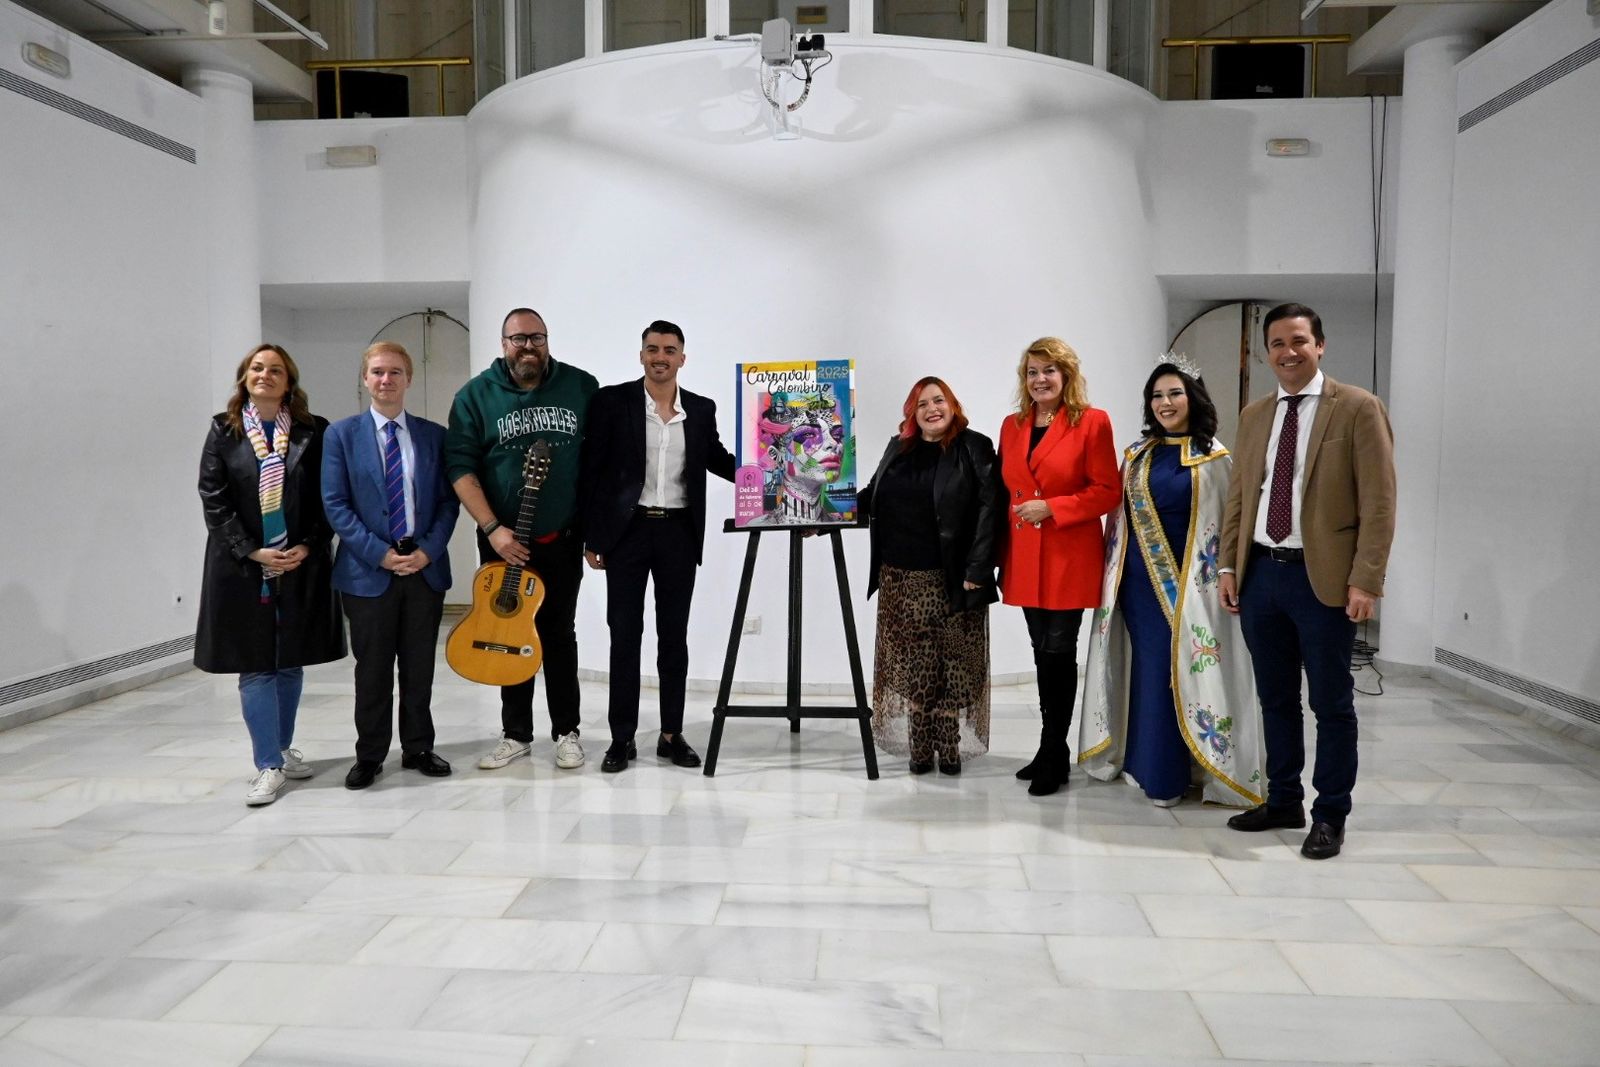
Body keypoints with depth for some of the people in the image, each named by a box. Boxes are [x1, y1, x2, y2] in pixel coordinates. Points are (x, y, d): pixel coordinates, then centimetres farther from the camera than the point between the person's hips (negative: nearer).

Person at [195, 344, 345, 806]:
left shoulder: (314, 432, 2)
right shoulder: (223, 431, 3)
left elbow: (327, 498, 2)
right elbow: (214, 500, -2)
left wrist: (308, 547, -10)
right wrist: (252, 551, -11)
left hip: (301, 564, 1)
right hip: (242, 566, -1)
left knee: (290, 662, 10)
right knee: (255, 666, 0)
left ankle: (283, 749, 26)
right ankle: (268, 765, 5)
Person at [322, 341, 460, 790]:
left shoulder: (434, 435, 7)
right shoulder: (342, 434, 1)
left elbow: (448, 501, 5)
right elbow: (335, 504, -4)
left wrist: (428, 550, -9)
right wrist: (380, 553, -13)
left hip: (425, 567, 2)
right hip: (368, 569, -2)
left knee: (420, 666, 10)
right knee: (372, 669, 6)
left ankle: (418, 748, 23)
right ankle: (369, 756, 19)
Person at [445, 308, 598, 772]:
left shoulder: (581, 387, 1)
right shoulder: (476, 395, -3)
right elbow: (460, 467, -7)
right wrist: (492, 529, -15)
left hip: (562, 539, 0)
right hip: (502, 540, 0)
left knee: (559, 633, 8)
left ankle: (566, 732, 18)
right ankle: (516, 734, 20)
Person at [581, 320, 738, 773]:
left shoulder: (701, 409, 6)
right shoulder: (612, 401, -3)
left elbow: (718, 460, 21)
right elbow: (591, 471, -2)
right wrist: (592, 537, -4)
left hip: (678, 532, 2)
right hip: (627, 531, -2)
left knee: (674, 635, 7)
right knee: (624, 635, 2)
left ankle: (672, 734, 17)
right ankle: (622, 738, 11)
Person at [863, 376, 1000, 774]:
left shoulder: (974, 448, -2)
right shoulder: (898, 448, 13)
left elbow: (988, 510, -9)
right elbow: (871, 497, 21)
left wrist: (977, 570, -16)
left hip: (951, 579, -4)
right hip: (900, 578, 4)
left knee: (951, 666, 2)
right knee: (913, 666, 6)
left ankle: (949, 749, 11)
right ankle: (920, 748, 13)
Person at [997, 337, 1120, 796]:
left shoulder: (1092, 422, -5)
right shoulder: (1012, 425, 11)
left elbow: (1108, 492, -7)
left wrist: (1050, 507, -16)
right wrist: (1002, 555, 10)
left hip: (1070, 557, -5)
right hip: (1024, 558, 5)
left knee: (1058, 653, -1)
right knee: (1043, 654, 11)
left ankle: (1052, 757, 11)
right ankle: (1054, 751, 23)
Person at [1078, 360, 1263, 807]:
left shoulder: (1211, 457, -4)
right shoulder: (1137, 454, 11)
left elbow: (1225, 523, -5)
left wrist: (1219, 580, -10)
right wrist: (1113, 573, 10)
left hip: (1184, 583, -4)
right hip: (1137, 580, 5)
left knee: (1174, 674, -2)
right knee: (1147, 672, 10)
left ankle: (1165, 774, 8)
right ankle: (1145, 763, 20)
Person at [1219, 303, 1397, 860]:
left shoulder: (1358, 408, -5)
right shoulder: (1254, 415, 12)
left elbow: (1378, 501, -9)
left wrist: (1365, 580, -14)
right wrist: (1229, 565, 8)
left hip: (1323, 578, -5)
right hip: (1260, 573, 5)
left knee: (1331, 703, 5)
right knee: (1275, 698, 15)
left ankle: (1330, 816, 17)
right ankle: (1283, 801, 28)